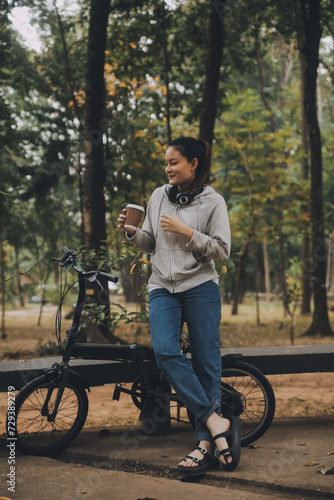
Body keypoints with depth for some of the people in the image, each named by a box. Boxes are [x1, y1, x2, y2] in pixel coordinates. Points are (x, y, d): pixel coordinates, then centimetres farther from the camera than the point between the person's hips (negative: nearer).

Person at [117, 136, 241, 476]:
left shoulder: (213, 202, 0)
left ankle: (205, 444, 2)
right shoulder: (158, 197, 12)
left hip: (201, 288, -3)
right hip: (162, 288, 3)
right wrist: (131, 232, -2)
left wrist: (186, 231, -14)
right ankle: (217, 423, -16)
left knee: (205, 361, -4)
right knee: (165, 352, -19)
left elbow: (222, 251, -5)